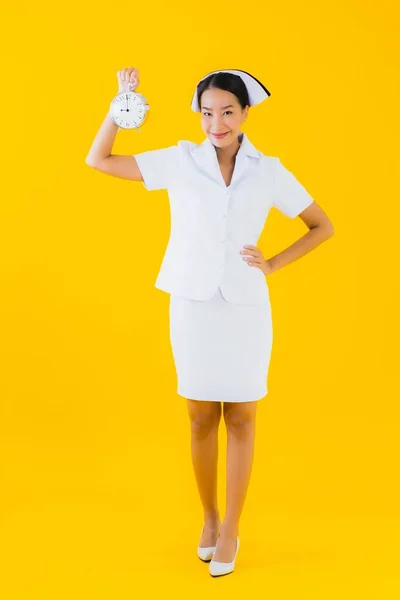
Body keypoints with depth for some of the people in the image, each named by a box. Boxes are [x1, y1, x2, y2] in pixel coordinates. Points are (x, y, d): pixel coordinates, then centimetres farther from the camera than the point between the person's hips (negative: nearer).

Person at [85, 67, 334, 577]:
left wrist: (273, 264, -3)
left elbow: (322, 226, 8)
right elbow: (98, 161, -2)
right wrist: (121, 103, -11)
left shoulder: (269, 172, -1)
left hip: (245, 309, 0)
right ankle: (209, 517, 30)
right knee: (202, 419, 10)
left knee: (240, 419, 7)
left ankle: (231, 530, 20)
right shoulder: (181, 160, -1)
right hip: (192, 306, 0)